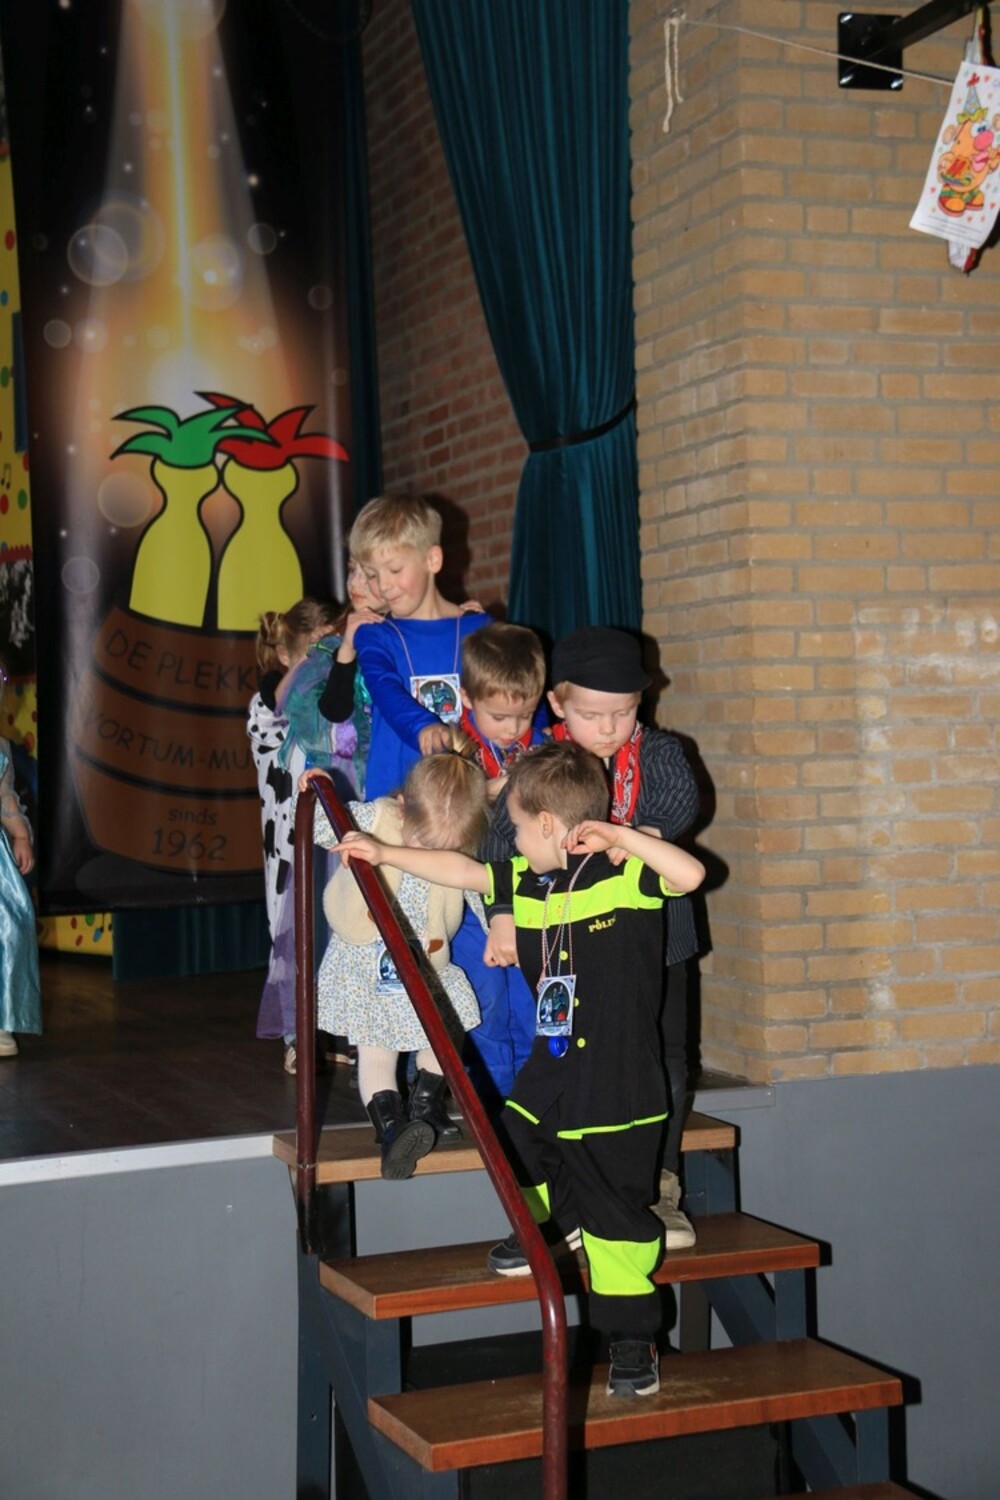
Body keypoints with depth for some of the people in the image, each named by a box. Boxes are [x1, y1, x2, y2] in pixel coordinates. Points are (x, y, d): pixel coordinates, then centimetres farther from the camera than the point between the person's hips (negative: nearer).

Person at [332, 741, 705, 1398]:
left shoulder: (626, 874, -15)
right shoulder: (525, 882, 6)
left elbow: (692, 873, -29)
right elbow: (458, 869, 17)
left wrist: (622, 836, -30)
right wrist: (383, 853, 20)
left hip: (618, 1083, -7)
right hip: (551, 1067, 7)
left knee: (617, 1210, -1)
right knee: (518, 1145, 22)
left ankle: (633, 1341, 11)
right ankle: (555, 1220, 53)